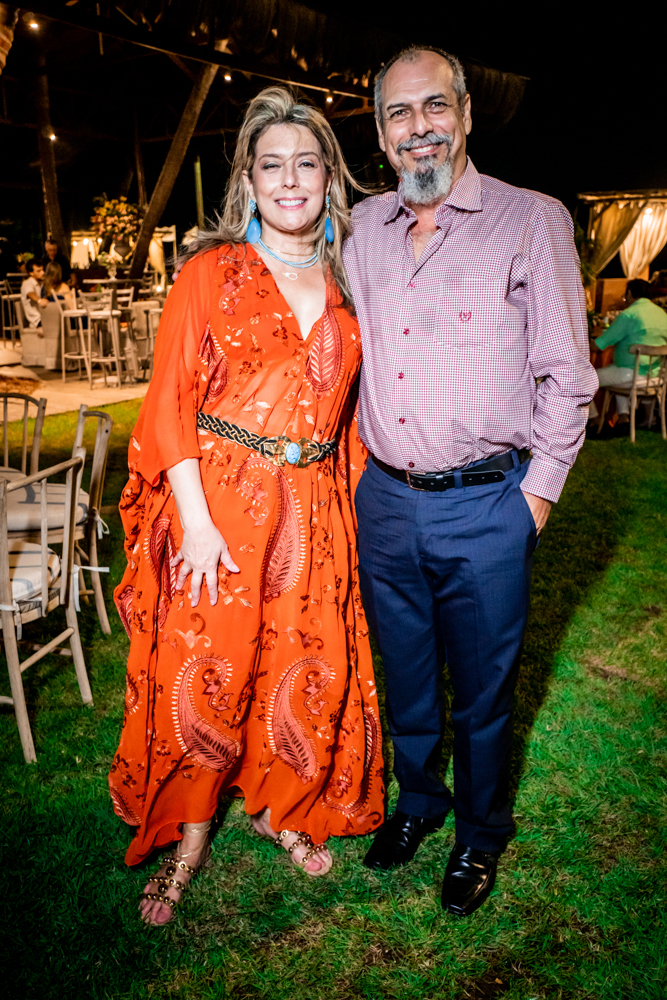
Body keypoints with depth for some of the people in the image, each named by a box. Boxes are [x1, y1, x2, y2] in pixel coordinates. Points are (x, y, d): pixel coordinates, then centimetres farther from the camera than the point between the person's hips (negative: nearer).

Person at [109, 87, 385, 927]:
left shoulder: (347, 282, 9)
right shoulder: (211, 270, -2)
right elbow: (169, 406, -6)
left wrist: (351, 498, 9)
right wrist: (195, 522, -12)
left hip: (315, 508, 4)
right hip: (220, 499, -3)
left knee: (307, 668, 11)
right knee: (204, 671, 4)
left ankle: (278, 809, 37)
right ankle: (190, 839, 28)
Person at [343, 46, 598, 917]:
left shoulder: (532, 221, -3)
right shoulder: (362, 228, 9)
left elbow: (566, 373, -2)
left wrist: (541, 487, -5)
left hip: (486, 505, -4)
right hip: (384, 500, 4)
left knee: (482, 686, 11)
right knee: (405, 673, 19)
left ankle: (481, 833, 36)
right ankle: (417, 801, 43)